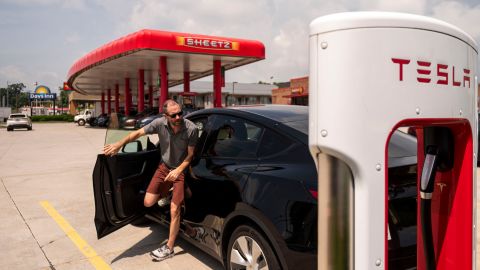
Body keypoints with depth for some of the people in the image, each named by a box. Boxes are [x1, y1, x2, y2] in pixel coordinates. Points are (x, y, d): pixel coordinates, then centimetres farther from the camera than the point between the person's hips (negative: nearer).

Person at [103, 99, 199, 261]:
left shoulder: (191, 129, -24)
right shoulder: (160, 123, -18)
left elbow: (191, 154, -14)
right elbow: (138, 133, -7)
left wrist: (178, 170, -25)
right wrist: (119, 144, -15)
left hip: (181, 170, -3)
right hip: (164, 167, 4)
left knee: (174, 210, -6)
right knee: (148, 202, -1)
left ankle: (169, 248, 9)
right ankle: (168, 194, 31)